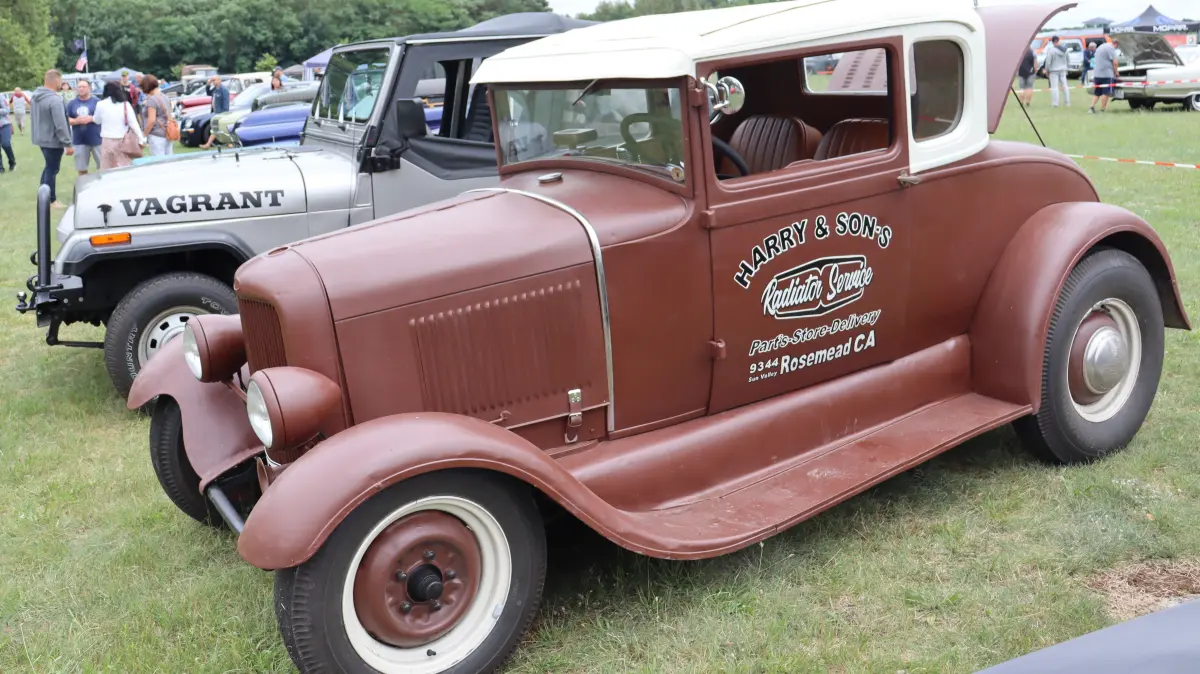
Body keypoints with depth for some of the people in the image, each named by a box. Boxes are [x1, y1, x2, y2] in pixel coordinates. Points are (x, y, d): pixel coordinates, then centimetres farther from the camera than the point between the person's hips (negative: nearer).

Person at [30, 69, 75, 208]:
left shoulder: (35, 96, 6)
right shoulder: (55, 99, -24)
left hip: (41, 138, 9)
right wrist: (68, 144, -19)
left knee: (49, 167, 22)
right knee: (52, 169, 2)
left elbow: (35, 118, 16)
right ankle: (51, 201, 11)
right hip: (53, 140, -9)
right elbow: (60, 125, -24)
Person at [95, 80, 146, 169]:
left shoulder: (101, 104, 0)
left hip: (107, 141, 0)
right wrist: (141, 139, 3)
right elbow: (133, 123, -2)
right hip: (123, 141, 0)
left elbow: (97, 121, 15)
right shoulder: (125, 104, -1)